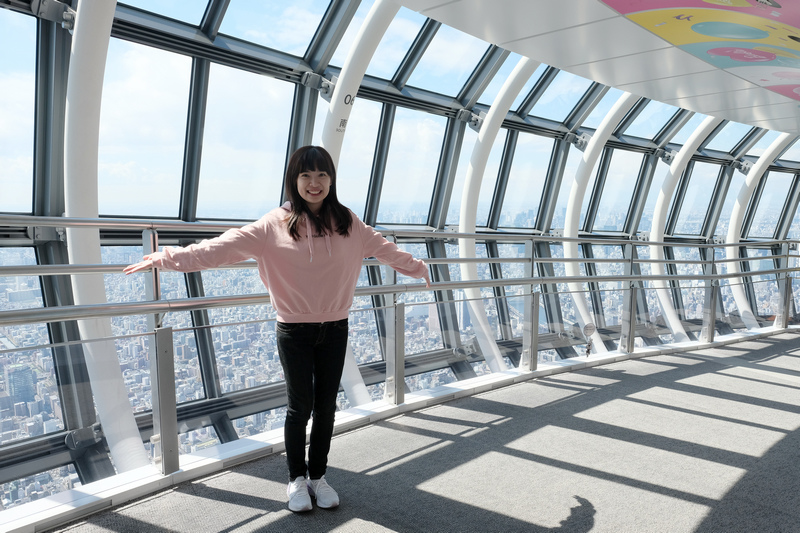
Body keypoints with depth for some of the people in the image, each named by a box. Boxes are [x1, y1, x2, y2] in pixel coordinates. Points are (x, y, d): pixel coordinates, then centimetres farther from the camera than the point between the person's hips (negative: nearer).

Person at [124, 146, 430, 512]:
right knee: (300, 406, 7)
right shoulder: (275, 225, -8)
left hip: (335, 329, 3)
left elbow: (384, 249, 16)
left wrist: (418, 269, 28)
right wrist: (167, 259, -21)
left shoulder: (347, 223, 1)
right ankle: (297, 479, 28)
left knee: (326, 406, 11)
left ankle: (318, 476, 30)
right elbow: (223, 247, -14)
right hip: (294, 330, -2)